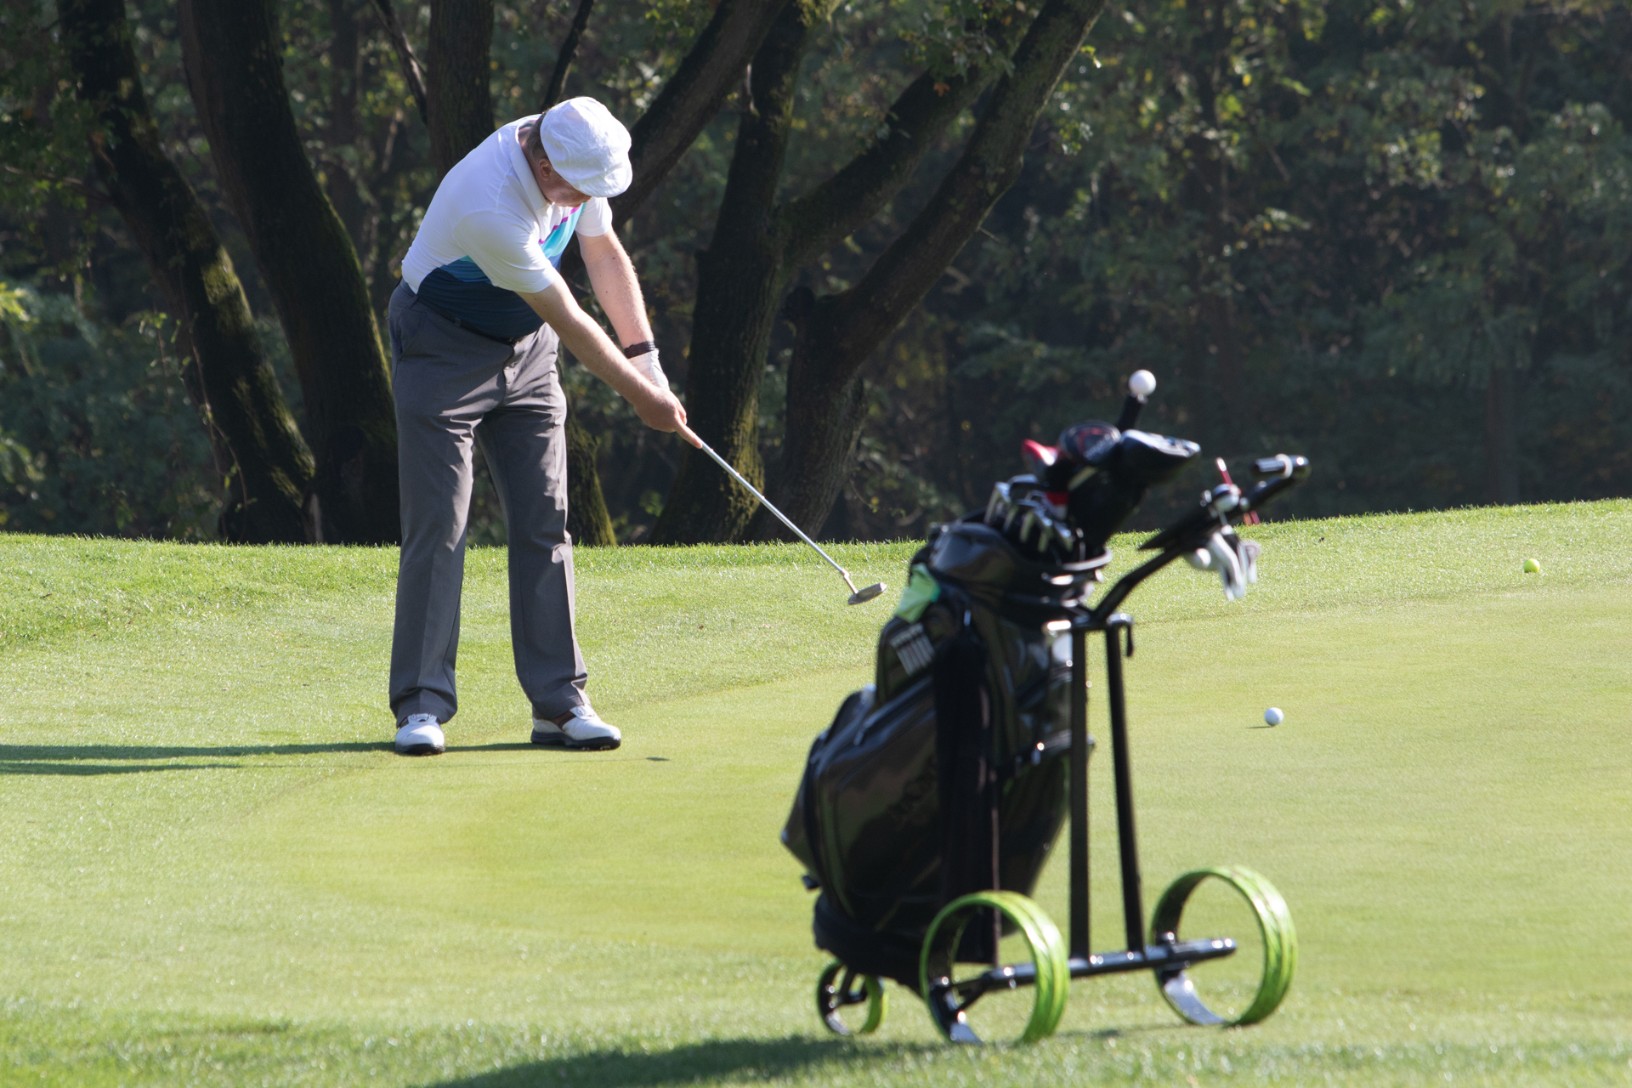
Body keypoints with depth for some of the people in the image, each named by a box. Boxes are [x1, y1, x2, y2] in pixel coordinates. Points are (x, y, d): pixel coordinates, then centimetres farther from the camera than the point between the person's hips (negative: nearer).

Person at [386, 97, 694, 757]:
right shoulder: (492, 207, -35)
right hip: (444, 350, -7)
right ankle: (421, 705, -7)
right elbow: (567, 320, -24)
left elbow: (604, 254, 5)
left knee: (543, 524, 1)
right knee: (437, 527, -11)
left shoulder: (578, 160, -11)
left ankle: (559, 702, 1)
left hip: (525, 349, 7)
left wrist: (643, 354, -2)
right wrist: (637, 394, -14)